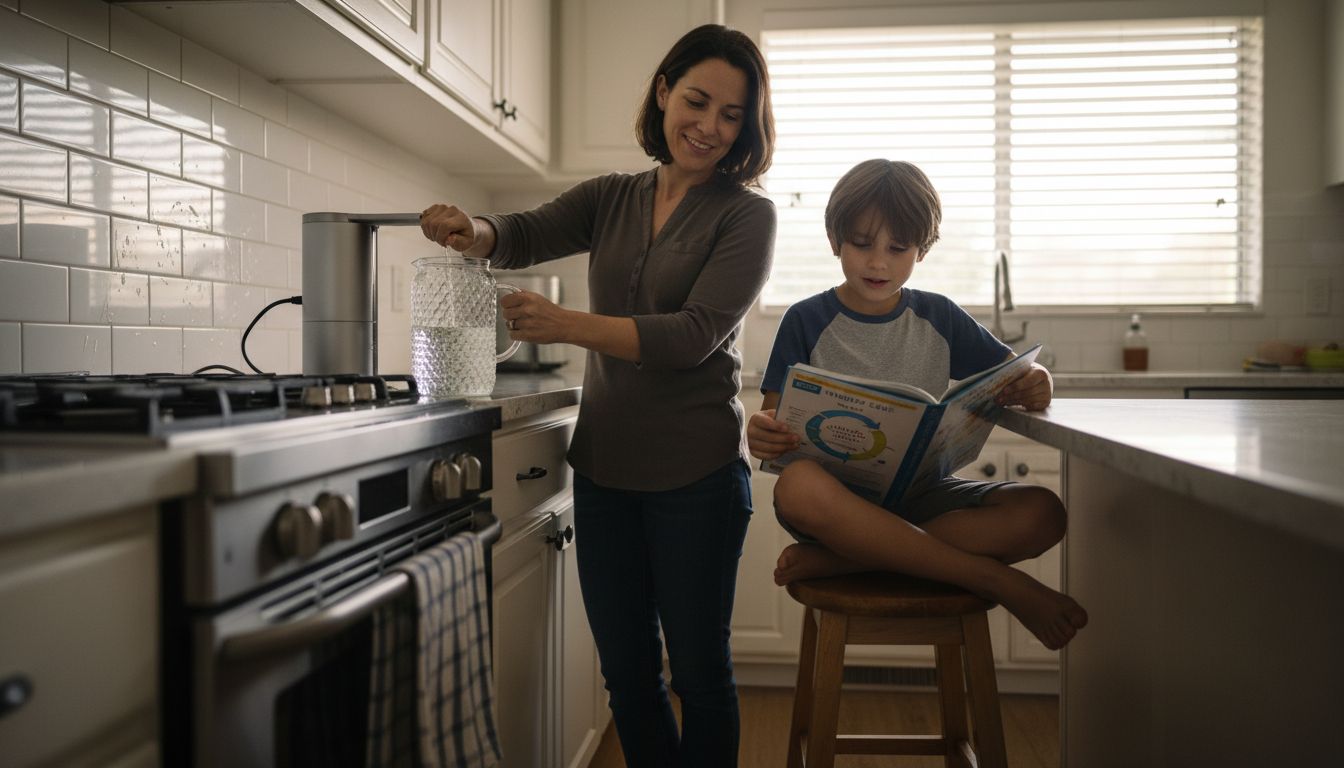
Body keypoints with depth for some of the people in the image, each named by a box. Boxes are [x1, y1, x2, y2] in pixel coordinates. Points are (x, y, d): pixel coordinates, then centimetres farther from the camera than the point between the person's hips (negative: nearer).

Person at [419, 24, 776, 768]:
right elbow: (525, 236, -4)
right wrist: (471, 228, -27)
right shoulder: (611, 198, 8)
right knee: (625, 672, 16)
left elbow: (694, 335, -18)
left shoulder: (746, 215, -6)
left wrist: (568, 325, -28)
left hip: (696, 477, -4)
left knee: (698, 669, 10)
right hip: (603, 468, 5)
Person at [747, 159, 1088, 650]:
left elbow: (1016, 374, 13)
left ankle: (835, 560, -27)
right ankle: (997, 579, -29)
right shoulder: (806, 321, 1)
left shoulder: (939, 318, 9)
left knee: (1041, 514, -23)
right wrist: (762, 432, -28)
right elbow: (777, 414, -3)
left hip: (920, 493, 4)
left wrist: (1036, 384, -13)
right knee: (798, 486, -40)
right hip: (838, 493, -3)